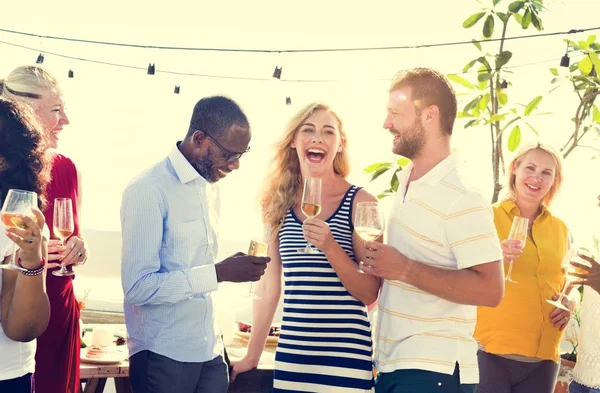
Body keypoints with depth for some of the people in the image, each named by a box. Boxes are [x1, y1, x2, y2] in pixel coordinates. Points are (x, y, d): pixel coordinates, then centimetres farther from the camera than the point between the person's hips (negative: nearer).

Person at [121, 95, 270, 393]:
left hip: (210, 351, 7)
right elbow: (138, 286, -20)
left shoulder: (210, 184, 9)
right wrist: (220, 274, -23)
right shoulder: (149, 190, -15)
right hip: (163, 356, -7)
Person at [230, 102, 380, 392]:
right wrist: (252, 356, 11)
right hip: (290, 353, 3)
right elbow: (268, 285, 10)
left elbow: (370, 294, -5)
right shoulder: (278, 203, 6)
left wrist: (330, 247, -18)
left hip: (344, 355, -3)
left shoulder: (359, 202, -4)